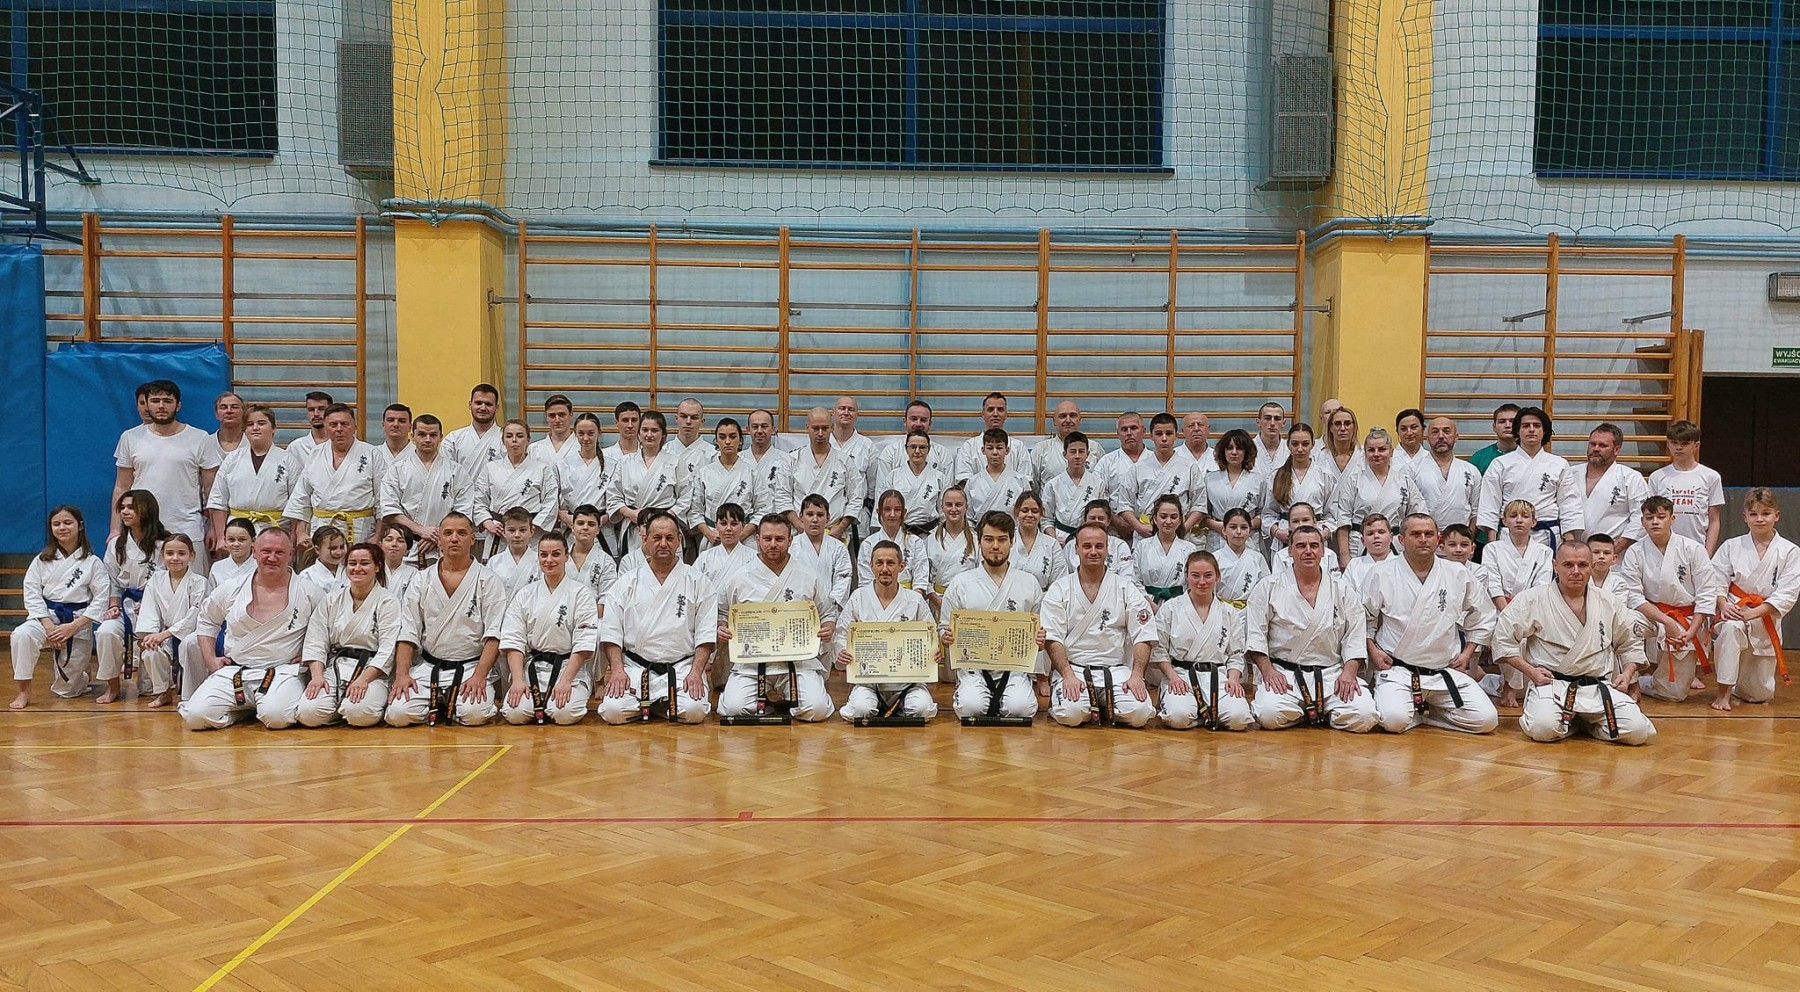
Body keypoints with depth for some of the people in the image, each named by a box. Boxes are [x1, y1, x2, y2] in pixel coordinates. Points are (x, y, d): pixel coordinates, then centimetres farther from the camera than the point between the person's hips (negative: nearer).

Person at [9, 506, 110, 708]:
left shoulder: (92, 562, -3)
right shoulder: (42, 560, 2)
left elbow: (101, 599, -6)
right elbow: (32, 593, -3)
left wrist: (73, 627, -15)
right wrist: (48, 625, -16)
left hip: (79, 621, -1)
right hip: (46, 616, 1)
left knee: (67, 690, 2)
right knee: (22, 635, -35)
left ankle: (83, 668, 40)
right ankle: (24, 692, -19)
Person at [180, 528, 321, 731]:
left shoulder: (307, 593, 0)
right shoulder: (234, 590, 7)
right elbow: (206, 621, 22)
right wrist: (211, 659, 11)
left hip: (282, 671, -3)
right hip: (234, 672, 3)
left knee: (276, 716, -33)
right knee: (196, 716, -18)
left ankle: (262, 707, 5)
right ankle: (246, 710, 10)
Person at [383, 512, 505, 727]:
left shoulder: (488, 581, 1)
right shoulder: (422, 580, 10)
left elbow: (493, 636, -7)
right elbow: (407, 633, 6)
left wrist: (478, 676, -19)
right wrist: (402, 674, -8)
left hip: (471, 667, -2)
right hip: (427, 667, 2)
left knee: (474, 714, -29)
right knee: (397, 714, -20)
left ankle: (451, 705, 5)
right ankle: (436, 706, 11)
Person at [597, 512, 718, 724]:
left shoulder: (698, 582, 7)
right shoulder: (627, 583, 10)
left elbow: (706, 634, 1)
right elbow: (611, 632, 6)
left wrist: (696, 672, -11)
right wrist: (617, 670, -9)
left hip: (682, 666, -1)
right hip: (634, 667, 1)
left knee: (694, 711, -27)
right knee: (613, 711, -23)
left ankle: (663, 704, 7)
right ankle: (647, 704, 10)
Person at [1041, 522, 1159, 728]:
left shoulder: (1127, 590, 9)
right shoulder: (1059, 590, 6)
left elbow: (1143, 637, 4)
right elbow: (1052, 639, -3)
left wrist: (1136, 675, -12)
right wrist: (1068, 675, -17)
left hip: (1116, 670, 2)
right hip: (1073, 668, -2)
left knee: (1139, 713, -23)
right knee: (1071, 713, -30)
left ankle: (1105, 706, 8)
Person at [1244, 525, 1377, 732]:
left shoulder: (1343, 591, 11)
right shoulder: (1269, 588, 5)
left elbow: (1355, 638, 7)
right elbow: (1255, 634, 1)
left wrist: (1349, 672, -8)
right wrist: (1268, 670, -11)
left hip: (1331, 674, 2)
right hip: (1283, 673, -2)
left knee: (1364, 716, -22)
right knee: (1270, 715, -30)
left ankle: (1317, 713, 8)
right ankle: (1300, 713, 4)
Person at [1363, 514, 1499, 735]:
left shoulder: (1459, 576, 6)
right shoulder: (1382, 575, -1)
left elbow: (1482, 619, 18)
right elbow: (1363, 616, 6)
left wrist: (1467, 654, 10)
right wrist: (1372, 650, -4)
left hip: (1446, 671, 3)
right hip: (1397, 670, -3)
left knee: (1486, 720, -12)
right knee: (1394, 720, -30)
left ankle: (1425, 711, 11)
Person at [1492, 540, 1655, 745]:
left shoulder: (1610, 603, 10)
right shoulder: (1533, 600, -2)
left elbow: (1630, 644, 24)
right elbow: (1503, 637, 0)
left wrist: (1628, 673, 6)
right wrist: (1529, 670, -8)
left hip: (1598, 687, 3)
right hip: (1552, 684, -3)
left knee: (1638, 731, -18)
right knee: (1543, 728, -33)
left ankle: (1587, 722, 13)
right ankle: (1569, 722, 6)